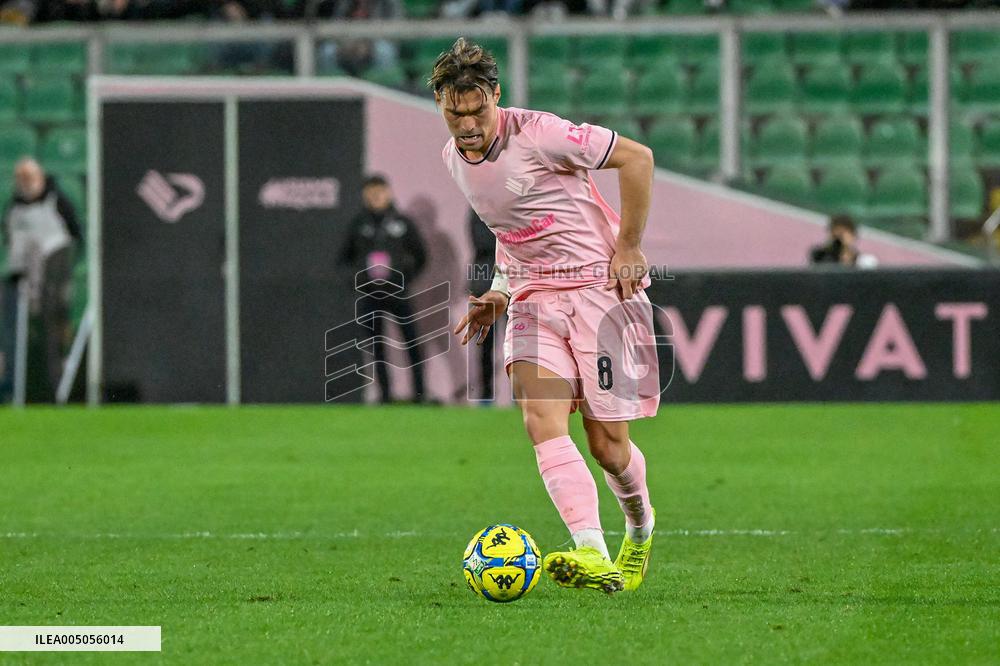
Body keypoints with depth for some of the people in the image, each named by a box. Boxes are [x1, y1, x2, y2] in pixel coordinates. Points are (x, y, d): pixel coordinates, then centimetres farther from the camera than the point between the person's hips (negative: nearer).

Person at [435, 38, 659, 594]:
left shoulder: (536, 134, -17)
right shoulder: (454, 158, 7)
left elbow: (637, 158, -12)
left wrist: (628, 250, -10)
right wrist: (500, 290, 13)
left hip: (600, 284, -6)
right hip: (533, 295, 6)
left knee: (608, 444, -3)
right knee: (542, 421, -20)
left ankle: (640, 525, 31)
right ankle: (594, 557, -30)